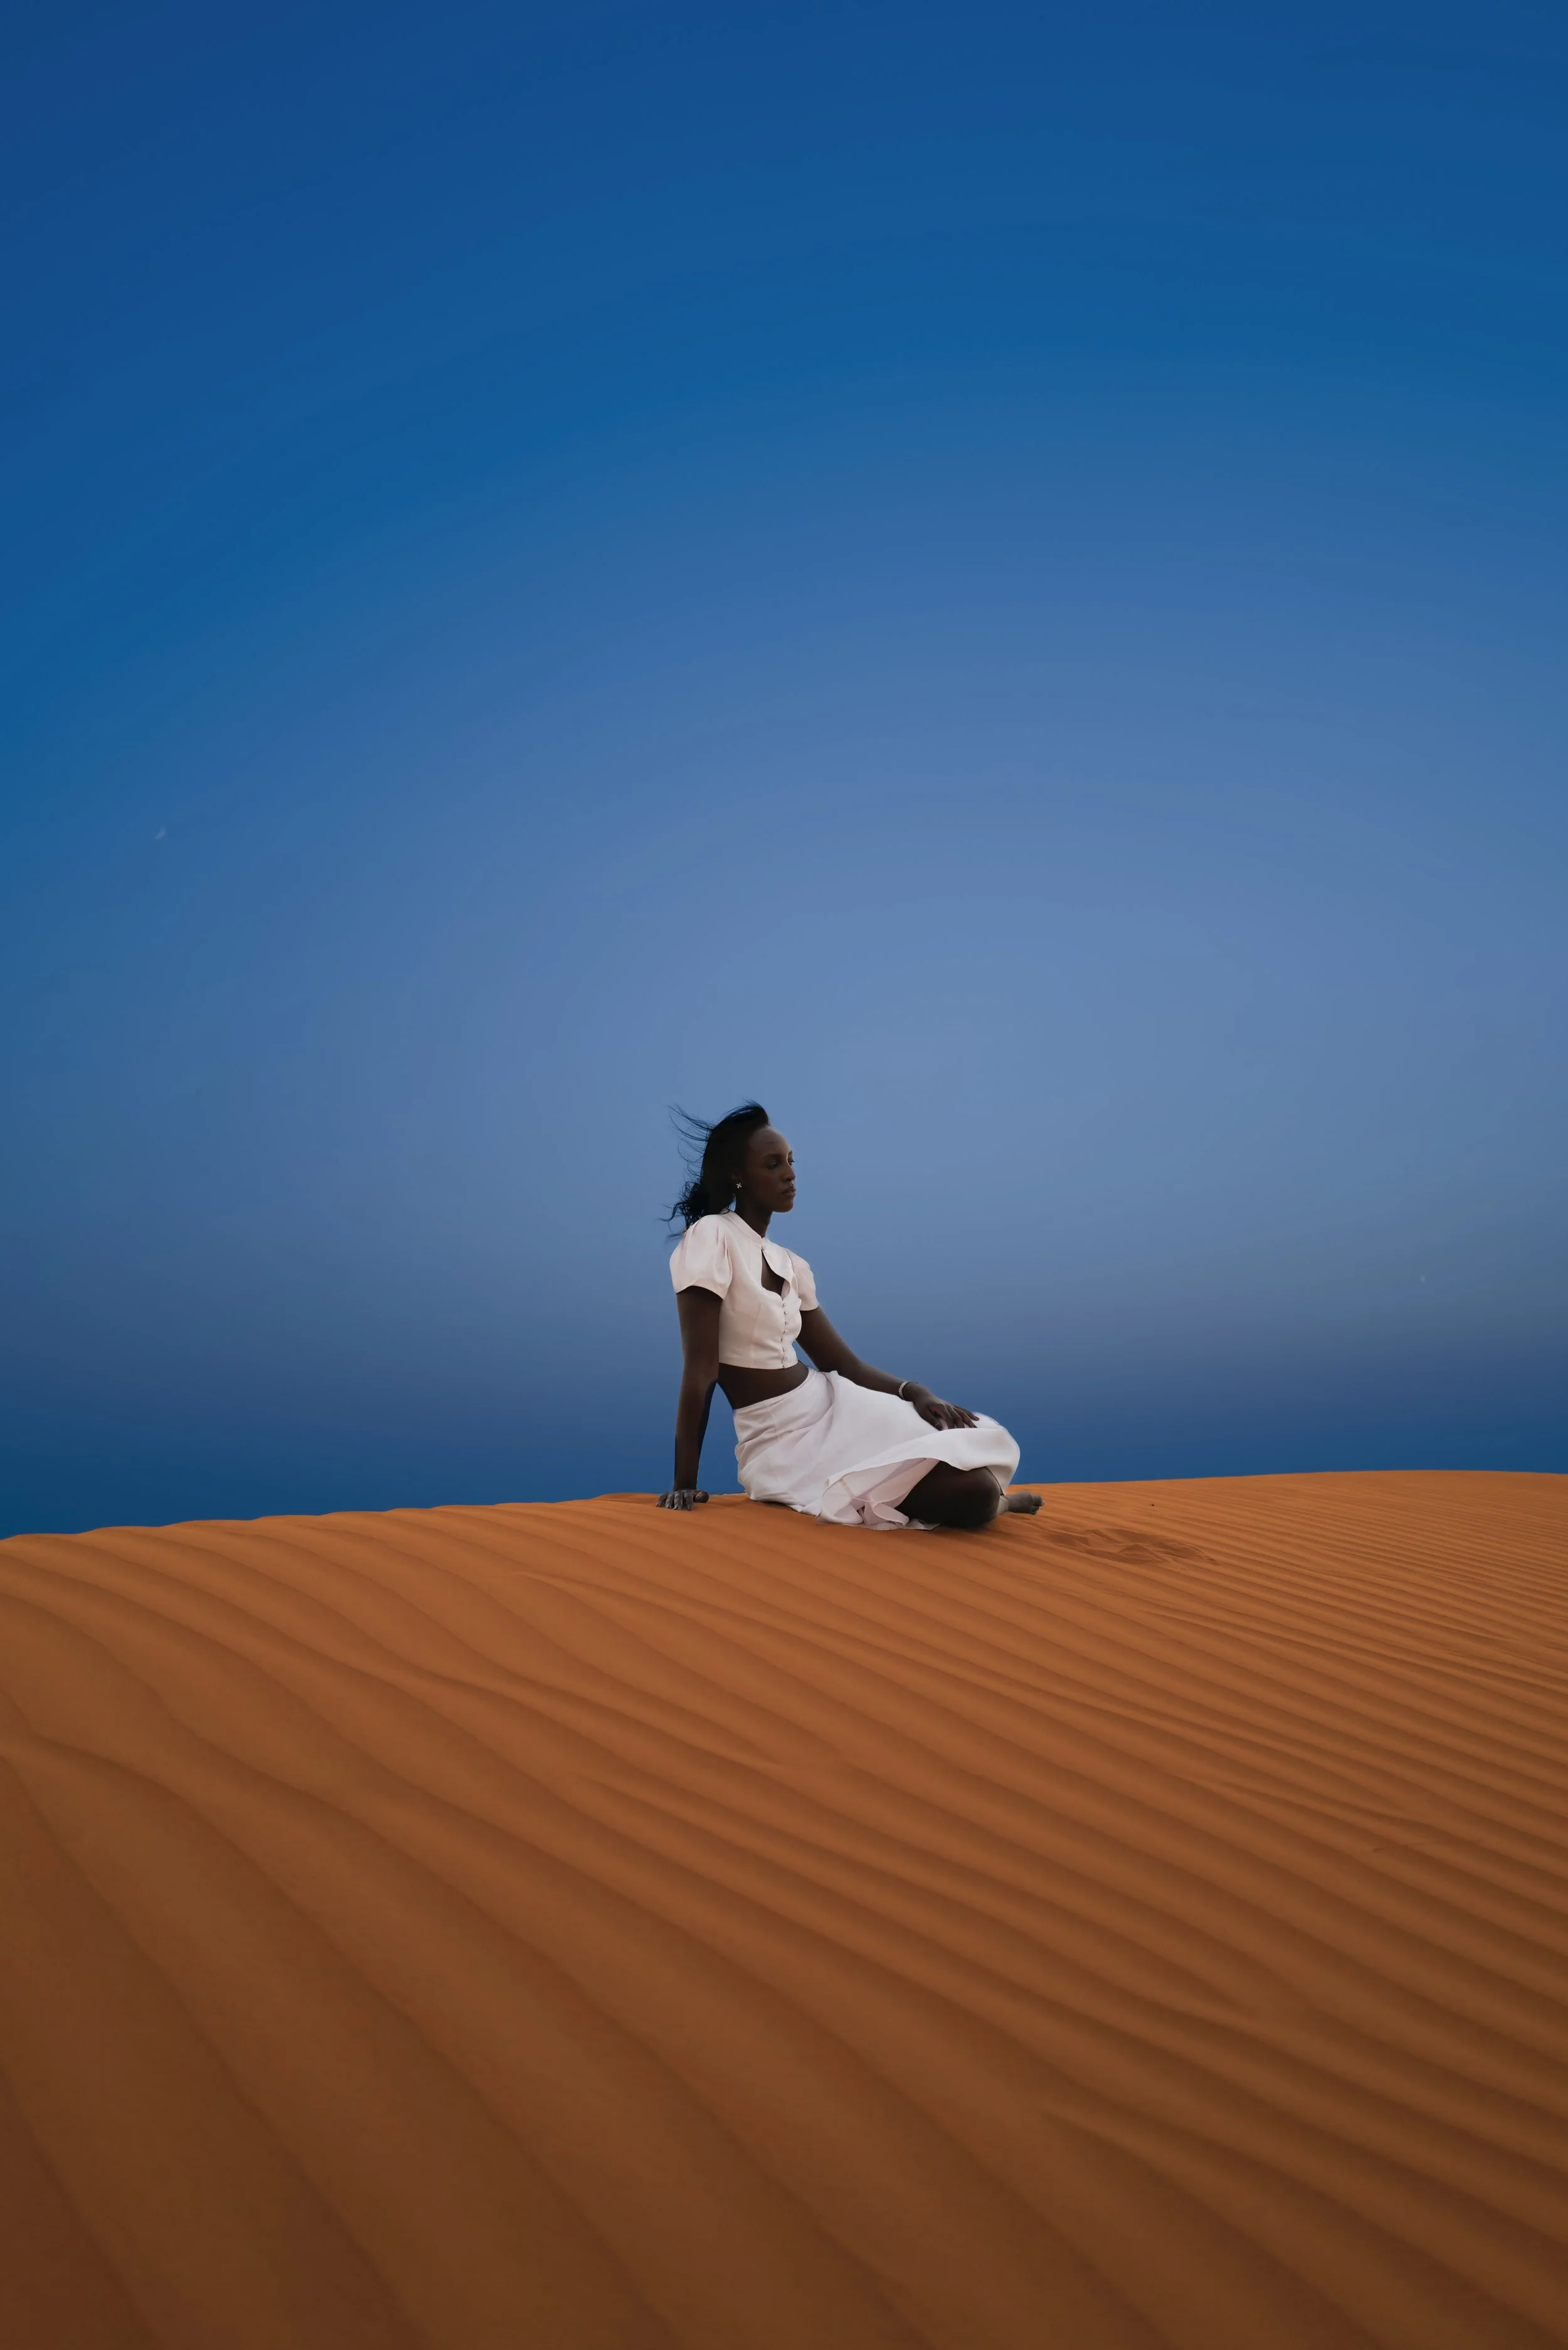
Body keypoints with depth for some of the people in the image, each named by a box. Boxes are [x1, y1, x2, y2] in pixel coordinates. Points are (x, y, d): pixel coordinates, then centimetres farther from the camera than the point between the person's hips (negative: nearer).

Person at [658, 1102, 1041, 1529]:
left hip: (835, 1406, 7)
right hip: (784, 1441, -7)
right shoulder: (711, 1237, -11)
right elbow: (701, 1370, -16)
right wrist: (685, 1483, -18)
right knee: (971, 1492, -19)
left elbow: (845, 1364, 11)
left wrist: (915, 1391, -7)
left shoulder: (791, 1264, 11)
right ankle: (988, 1501, 14)